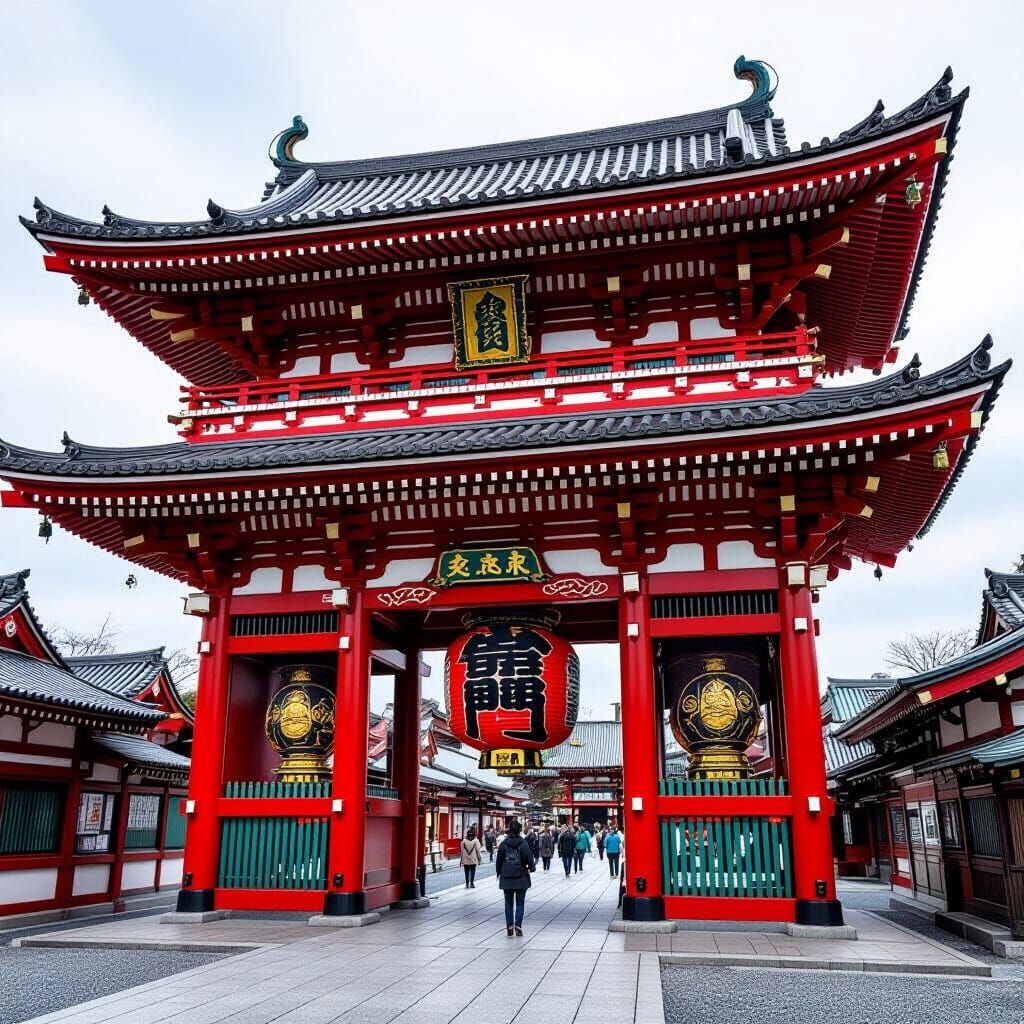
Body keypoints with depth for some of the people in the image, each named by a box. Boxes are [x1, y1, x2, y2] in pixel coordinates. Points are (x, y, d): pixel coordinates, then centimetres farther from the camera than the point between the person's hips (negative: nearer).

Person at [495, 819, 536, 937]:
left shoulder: (503, 844, -2)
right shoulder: (523, 843, -9)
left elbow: (498, 861, 3)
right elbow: (529, 858, -8)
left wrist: (499, 873, 16)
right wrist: (532, 867, 12)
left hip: (506, 878, 2)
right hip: (521, 878, -2)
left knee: (508, 903, 12)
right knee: (520, 902, 6)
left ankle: (509, 927, 10)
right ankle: (518, 925, -5)